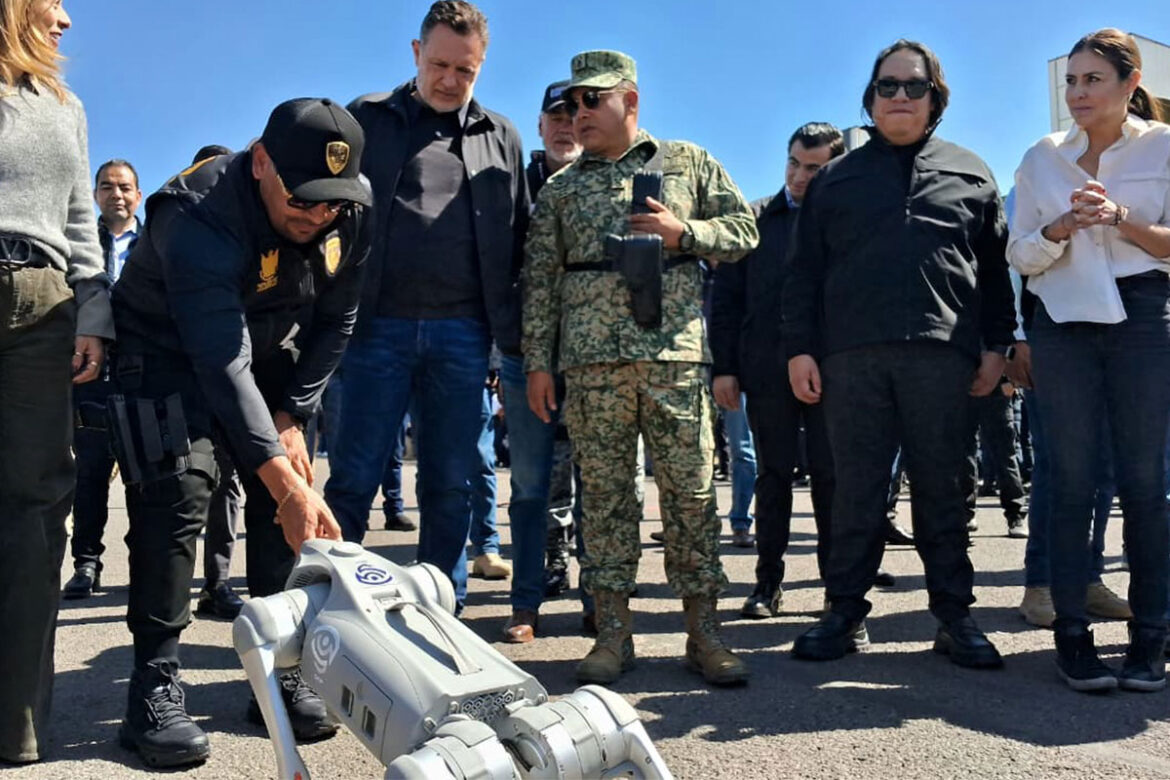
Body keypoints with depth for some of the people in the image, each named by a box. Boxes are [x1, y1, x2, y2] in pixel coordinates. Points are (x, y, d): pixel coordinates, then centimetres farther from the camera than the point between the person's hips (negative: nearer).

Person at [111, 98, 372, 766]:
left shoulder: (352, 209, -17)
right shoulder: (199, 217, -35)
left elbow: (337, 321, -4)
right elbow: (221, 363, -42)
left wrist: (292, 418, -11)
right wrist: (286, 482, -47)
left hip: (272, 349, 5)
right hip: (169, 352, -5)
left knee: (289, 506, -4)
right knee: (177, 497, -18)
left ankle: (282, 673, 5)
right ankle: (156, 689, -7)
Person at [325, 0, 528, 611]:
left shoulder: (500, 138, 14)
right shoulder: (367, 119, 9)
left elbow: (519, 240, 14)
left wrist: (513, 332, 7)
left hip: (462, 333, 2)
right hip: (379, 326, -1)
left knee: (451, 485, 7)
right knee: (353, 479, 0)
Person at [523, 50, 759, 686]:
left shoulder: (689, 163, 13)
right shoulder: (560, 190, 16)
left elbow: (744, 231, 13)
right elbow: (539, 277, 12)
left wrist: (684, 232, -5)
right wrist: (537, 361, 4)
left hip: (676, 353, -1)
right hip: (592, 360, 1)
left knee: (691, 490, -1)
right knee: (604, 493, 1)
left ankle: (703, 631, 8)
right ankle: (612, 633, 9)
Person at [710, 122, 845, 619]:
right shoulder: (754, 219, 9)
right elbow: (726, 296, 8)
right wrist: (723, 367, 1)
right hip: (766, 368, 1)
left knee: (831, 475, 4)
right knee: (773, 474, 7)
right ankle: (768, 581, 15)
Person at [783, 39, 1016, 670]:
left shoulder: (969, 173, 17)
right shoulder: (836, 178, 15)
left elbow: (995, 266, 14)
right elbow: (805, 272, 10)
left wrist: (996, 344, 6)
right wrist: (799, 347, 1)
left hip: (940, 352, 0)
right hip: (851, 355, 0)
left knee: (939, 488, 4)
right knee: (855, 489, 2)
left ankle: (954, 617, 12)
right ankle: (846, 614, 10)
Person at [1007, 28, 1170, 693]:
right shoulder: (1043, 158, 12)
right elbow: (1021, 256, 10)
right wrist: (1060, 229, -11)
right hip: (1065, 322, 1)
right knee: (1073, 480, -1)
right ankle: (1073, 633, 3)